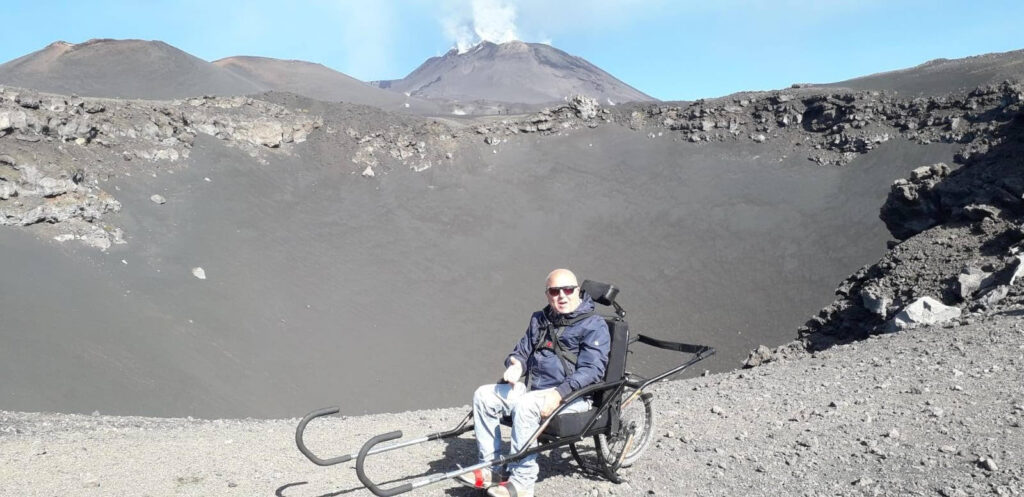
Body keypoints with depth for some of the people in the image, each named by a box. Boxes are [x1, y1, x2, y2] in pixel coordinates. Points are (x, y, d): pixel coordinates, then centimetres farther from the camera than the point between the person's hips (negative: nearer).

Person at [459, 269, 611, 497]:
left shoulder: (594, 325, -4)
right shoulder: (539, 320, 18)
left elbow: (592, 369, -15)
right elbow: (522, 351, 24)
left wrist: (559, 393, -28)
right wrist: (516, 365, -3)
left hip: (572, 396, -7)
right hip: (532, 389, 7)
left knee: (524, 405, -33)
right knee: (484, 395, -9)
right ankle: (490, 468, -6)